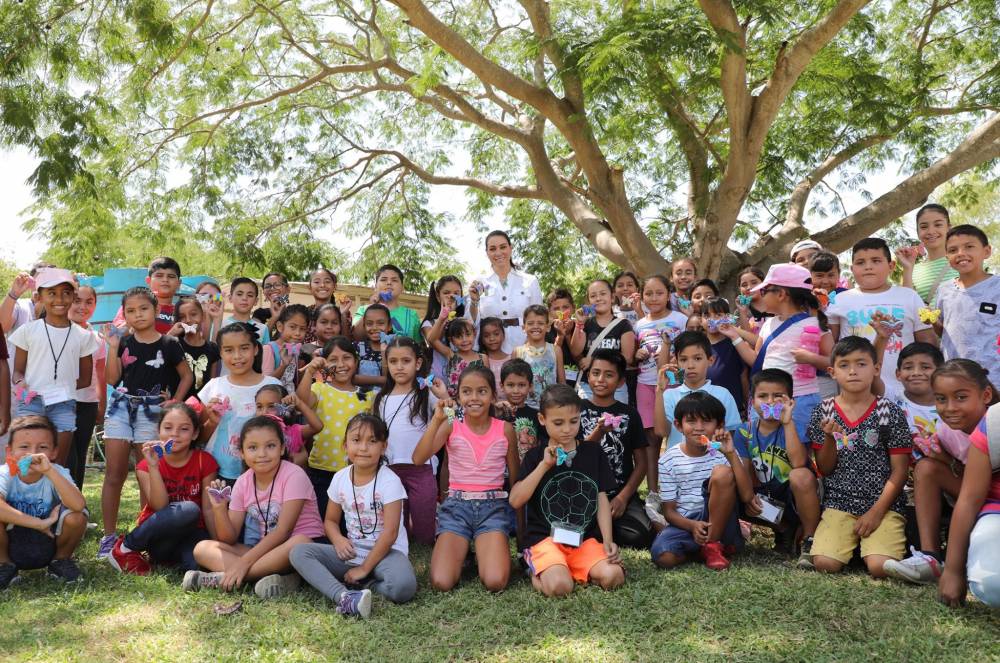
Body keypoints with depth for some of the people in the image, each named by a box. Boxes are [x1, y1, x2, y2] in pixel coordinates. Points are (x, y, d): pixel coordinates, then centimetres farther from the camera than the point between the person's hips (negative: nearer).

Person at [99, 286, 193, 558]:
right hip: (121, 407, 3)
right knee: (114, 474, 3)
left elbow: (187, 376, 7)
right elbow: (113, 379, 3)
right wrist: (113, 347, -4)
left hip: (152, 412, -2)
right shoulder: (124, 342, 6)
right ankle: (109, 535, 11)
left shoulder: (169, 344, -1)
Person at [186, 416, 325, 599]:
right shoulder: (243, 482, 0)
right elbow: (230, 539, -2)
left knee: (299, 543, -39)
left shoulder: (293, 475, -14)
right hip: (261, 550, 5)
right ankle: (279, 577, -27)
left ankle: (222, 578, -25)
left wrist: (244, 562, -24)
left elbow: (282, 531, -19)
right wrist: (219, 508, -19)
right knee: (202, 549, -9)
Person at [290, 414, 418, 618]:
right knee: (298, 552, -17)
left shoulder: (389, 481, -14)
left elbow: (390, 533, -16)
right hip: (351, 552, 5)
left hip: (385, 552, -5)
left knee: (403, 586, -37)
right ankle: (344, 597, -35)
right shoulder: (340, 478, 1)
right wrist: (338, 539, -11)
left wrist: (365, 568, -15)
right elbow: (331, 520, 12)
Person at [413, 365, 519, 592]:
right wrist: (436, 420, -26)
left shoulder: (505, 429, 0)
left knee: (495, 582, -21)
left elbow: (516, 477, 9)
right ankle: (460, 550, 15)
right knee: (441, 583, -17)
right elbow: (418, 459, -17)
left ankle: (485, 550, 12)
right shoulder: (451, 427, -2)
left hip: (493, 506, 0)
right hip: (456, 505, 0)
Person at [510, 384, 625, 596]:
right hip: (545, 538, -2)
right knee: (559, 587, -29)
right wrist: (544, 465, -14)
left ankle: (573, 570, 2)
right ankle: (539, 570, 3)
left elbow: (602, 498, 8)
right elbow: (515, 501, -8)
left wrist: (608, 540, -4)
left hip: (585, 538, 3)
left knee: (613, 577, -24)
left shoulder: (593, 451, 9)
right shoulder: (536, 456, 3)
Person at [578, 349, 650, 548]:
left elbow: (641, 462, 7)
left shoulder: (629, 414, 8)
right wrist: (597, 434, -20)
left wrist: (623, 497, -6)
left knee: (641, 537, -23)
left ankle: (607, 527, 6)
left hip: (622, 494, 2)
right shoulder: (578, 410, 5)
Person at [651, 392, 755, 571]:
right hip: (685, 523, 0)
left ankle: (712, 544, -13)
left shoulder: (722, 452, -2)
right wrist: (692, 526, -22)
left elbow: (747, 497, -15)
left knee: (722, 473, -26)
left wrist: (731, 454, -22)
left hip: (718, 521, 0)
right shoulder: (669, 460, -2)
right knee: (663, 556, -32)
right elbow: (669, 511, 0)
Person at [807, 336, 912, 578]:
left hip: (884, 504, -1)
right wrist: (830, 439, -15)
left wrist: (877, 511, -9)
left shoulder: (890, 413, -1)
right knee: (824, 563, -19)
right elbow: (824, 469, 4)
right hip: (839, 504, 1)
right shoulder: (824, 412, 3)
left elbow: (899, 470, -1)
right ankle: (852, 540, 12)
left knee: (879, 566, -22)